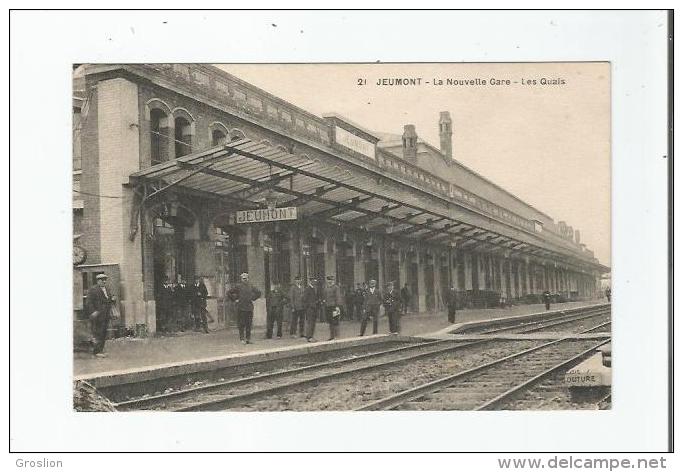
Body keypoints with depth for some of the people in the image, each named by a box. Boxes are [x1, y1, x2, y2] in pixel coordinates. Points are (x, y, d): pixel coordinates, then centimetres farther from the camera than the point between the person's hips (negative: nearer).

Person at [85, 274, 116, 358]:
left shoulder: (108, 290, 17)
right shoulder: (93, 290, -6)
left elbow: (111, 302, 23)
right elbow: (88, 302, -12)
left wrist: (113, 299, 0)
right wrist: (93, 312, -22)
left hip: (106, 316, 8)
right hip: (97, 316, -7)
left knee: (103, 334, 9)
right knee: (97, 334, -8)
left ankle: (100, 350, 16)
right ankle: (96, 352, -5)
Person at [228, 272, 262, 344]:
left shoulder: (251, 286, 11)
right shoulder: (238, 286, 0)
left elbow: (259, 293, 23)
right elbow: (229, 293, 1)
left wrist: (253, 299, 13)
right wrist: (235, 300, -2)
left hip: (250, 308, 3)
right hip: (241, 308, -3)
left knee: (249, 325, 4)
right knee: (241, 325, -2)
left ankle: (248, 338, 10)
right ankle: (242, 339, 2)